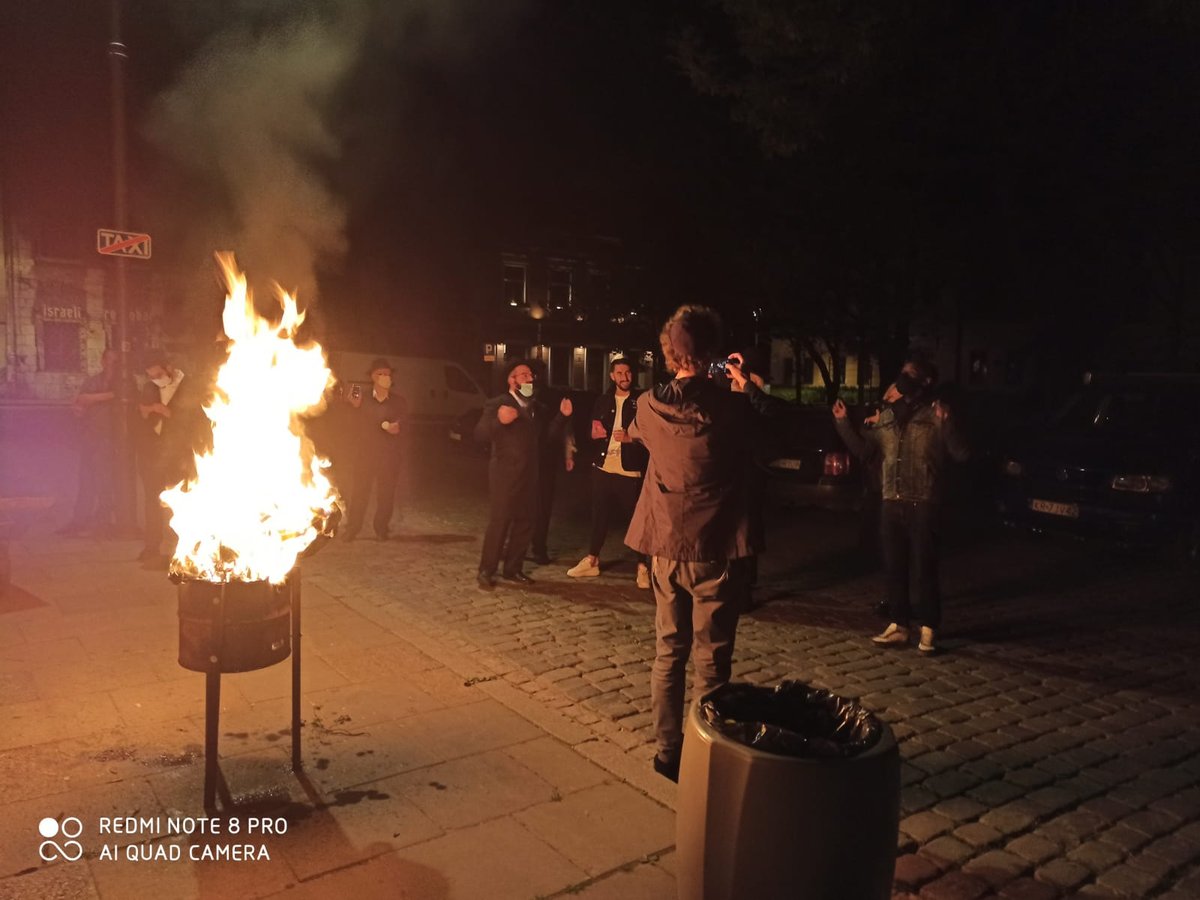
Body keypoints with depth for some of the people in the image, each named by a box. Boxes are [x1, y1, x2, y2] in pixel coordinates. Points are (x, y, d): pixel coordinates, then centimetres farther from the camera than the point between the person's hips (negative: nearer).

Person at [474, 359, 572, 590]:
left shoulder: (538, 407, 14)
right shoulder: (497, 404, -5)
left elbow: (552, 434, 9)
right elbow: (480, 434, -15)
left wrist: (562, 416, -7)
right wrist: (499, 421, -32)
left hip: (529, 476, 6)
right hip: (505, 475, -6)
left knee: (524, 524, 9)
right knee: (498, 523, -5)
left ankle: (513, 569, 20)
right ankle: (486, 571, 4)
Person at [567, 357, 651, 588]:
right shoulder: (603, 400, 12)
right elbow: (592, 430, 22)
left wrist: (631, 438, -19)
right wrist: (594, 432, 0)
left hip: (630, 470, -4)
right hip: (603, 467, 4)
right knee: (599, 515, 13)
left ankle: (642, 567, 13)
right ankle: (591, 560, 27)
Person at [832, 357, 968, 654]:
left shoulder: (935, 414, -5)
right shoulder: (887, 416, 10)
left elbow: (961, 455, -11)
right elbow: (862, 447, 15)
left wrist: (947, 423, -25)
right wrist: (843, 422, 3)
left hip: (923, 504, -5)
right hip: (891, 503, 5)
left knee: (922, 568, 0)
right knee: (894, 568, 10)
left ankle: (928, 630, 10)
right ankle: (898, 626, 20)